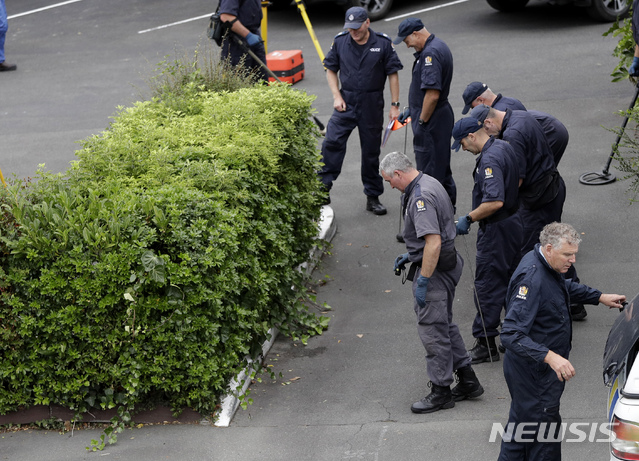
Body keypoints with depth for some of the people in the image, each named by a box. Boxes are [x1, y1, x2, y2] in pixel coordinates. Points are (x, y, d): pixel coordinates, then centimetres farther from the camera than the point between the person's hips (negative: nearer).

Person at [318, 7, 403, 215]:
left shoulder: (383, 43, -6)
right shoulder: (340, 41, -1)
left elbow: (393, 74, -2)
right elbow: (331, 70, 8)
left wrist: (394, 105, -4)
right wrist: (336, 96, -4)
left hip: (372, 104, -1)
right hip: (346, 102, 1)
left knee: (371, 151, 7)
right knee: (332, 142, -15)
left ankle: (373, 197, 17)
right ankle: (322, 188, -11)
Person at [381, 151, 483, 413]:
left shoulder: (421, 197, -23)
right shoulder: (428, 183, 10)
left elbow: (433, 243, -29)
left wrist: (423, 281, -24)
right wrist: (411, 256, 22)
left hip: (434, 269, -11)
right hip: (446, 263, 11)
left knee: (432, 330, -1)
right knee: (444, 324, 19)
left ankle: (441, 392, 9)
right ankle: (468, 381, 26)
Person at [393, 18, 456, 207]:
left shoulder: (431, 53, -22)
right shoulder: (439, 46, 12)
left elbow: (432, 94, -27)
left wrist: (421, 122, -19)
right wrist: (411, 110, 21)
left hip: (431, 120, -11)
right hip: (442, 114, 11)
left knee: (429, 170, -3)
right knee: (442, 166, 19)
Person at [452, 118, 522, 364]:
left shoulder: (489, 160, -25)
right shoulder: (504, 147, 6)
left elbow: (495, 201, -34)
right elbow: (518, 181, 19)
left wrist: (468, 219, -24)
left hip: (496, 230, -10)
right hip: (513, 221, 10)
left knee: (488, 284, -3)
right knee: (511, 278, 21)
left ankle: (485, 344, 1)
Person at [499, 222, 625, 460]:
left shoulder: (546, 265, 0)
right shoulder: (531, 279, -31)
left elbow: (565, 286, 26)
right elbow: (511, 334, -37)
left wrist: (599, 297, 22)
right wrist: (550, 357, -44)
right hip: (534, 373, -10)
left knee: (521, 423, 23)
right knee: (545, 431, 1)